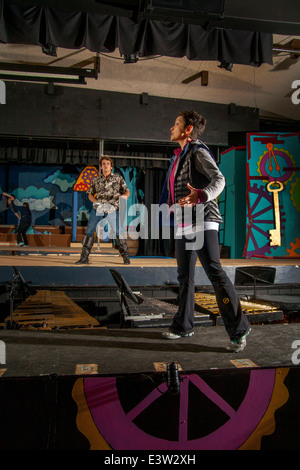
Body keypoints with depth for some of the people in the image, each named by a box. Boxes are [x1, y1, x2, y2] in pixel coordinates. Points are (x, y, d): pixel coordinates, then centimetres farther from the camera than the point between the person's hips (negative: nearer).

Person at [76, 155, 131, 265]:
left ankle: (126, 257, 7)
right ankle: (84, 258, 5)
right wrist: (95, 201, 0)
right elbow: (90, 194, 21)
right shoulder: (96, 180, 14)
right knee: (89, 231, -2)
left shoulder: (118, 178, 10)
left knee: (118, 233, -5)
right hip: (98, 208, 2)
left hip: (112, 209, -2)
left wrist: (125, 196, -14)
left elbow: (127, 191, 10)